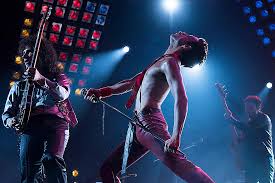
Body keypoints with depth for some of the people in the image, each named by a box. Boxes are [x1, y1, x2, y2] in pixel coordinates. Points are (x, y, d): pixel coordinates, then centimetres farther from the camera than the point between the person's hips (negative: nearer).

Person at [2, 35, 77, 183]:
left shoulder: (57, 77, 19)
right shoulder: (19, 85, 26)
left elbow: (63, 95, -5)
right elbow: (6, 113, 22)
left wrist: (40, 79, -19)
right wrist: (10, 121, -4)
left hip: (55, 123, -3)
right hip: (30, 127, 3)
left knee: (52, 160, -29)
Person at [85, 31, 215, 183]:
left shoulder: (169, 62, -5)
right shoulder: (162, 63, 24)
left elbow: (181, 98, -20)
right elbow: (132, 83, 32)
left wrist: (176, 136, -30)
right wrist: (101, 91, 21)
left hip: (149, 122, -10)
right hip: (140, 125, 10)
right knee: (107, 170, 11)